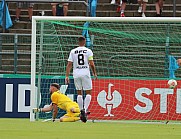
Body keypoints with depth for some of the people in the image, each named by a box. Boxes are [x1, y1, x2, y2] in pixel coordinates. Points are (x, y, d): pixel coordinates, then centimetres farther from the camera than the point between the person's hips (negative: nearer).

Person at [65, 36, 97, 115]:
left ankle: (81, 110, 12)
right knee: (88, 93, 6)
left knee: (79, 93, 12)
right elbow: (91, 64, -6)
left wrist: (67, 76, 4)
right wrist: (94, 73, 8)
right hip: (85, 74, -2)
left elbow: (69, 65, 2)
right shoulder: (88, 51, -1)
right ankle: (85, 108, -9)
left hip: (76, 74, 3)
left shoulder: (73, 51, 5)